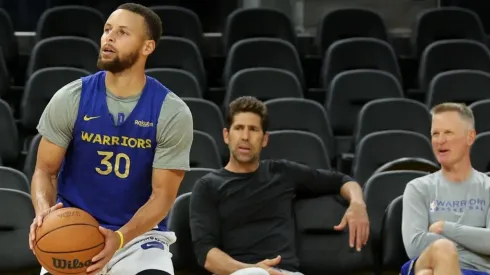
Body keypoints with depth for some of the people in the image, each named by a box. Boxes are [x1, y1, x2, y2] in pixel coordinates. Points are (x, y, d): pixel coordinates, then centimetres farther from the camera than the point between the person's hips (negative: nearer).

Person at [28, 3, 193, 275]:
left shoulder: (173, 113, -11)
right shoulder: (70, 99, -7)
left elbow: (162, 194, -11)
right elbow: (45, 170, 0)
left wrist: (119, 238, -28)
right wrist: (44, 210, -24)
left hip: (140, 233, -1)